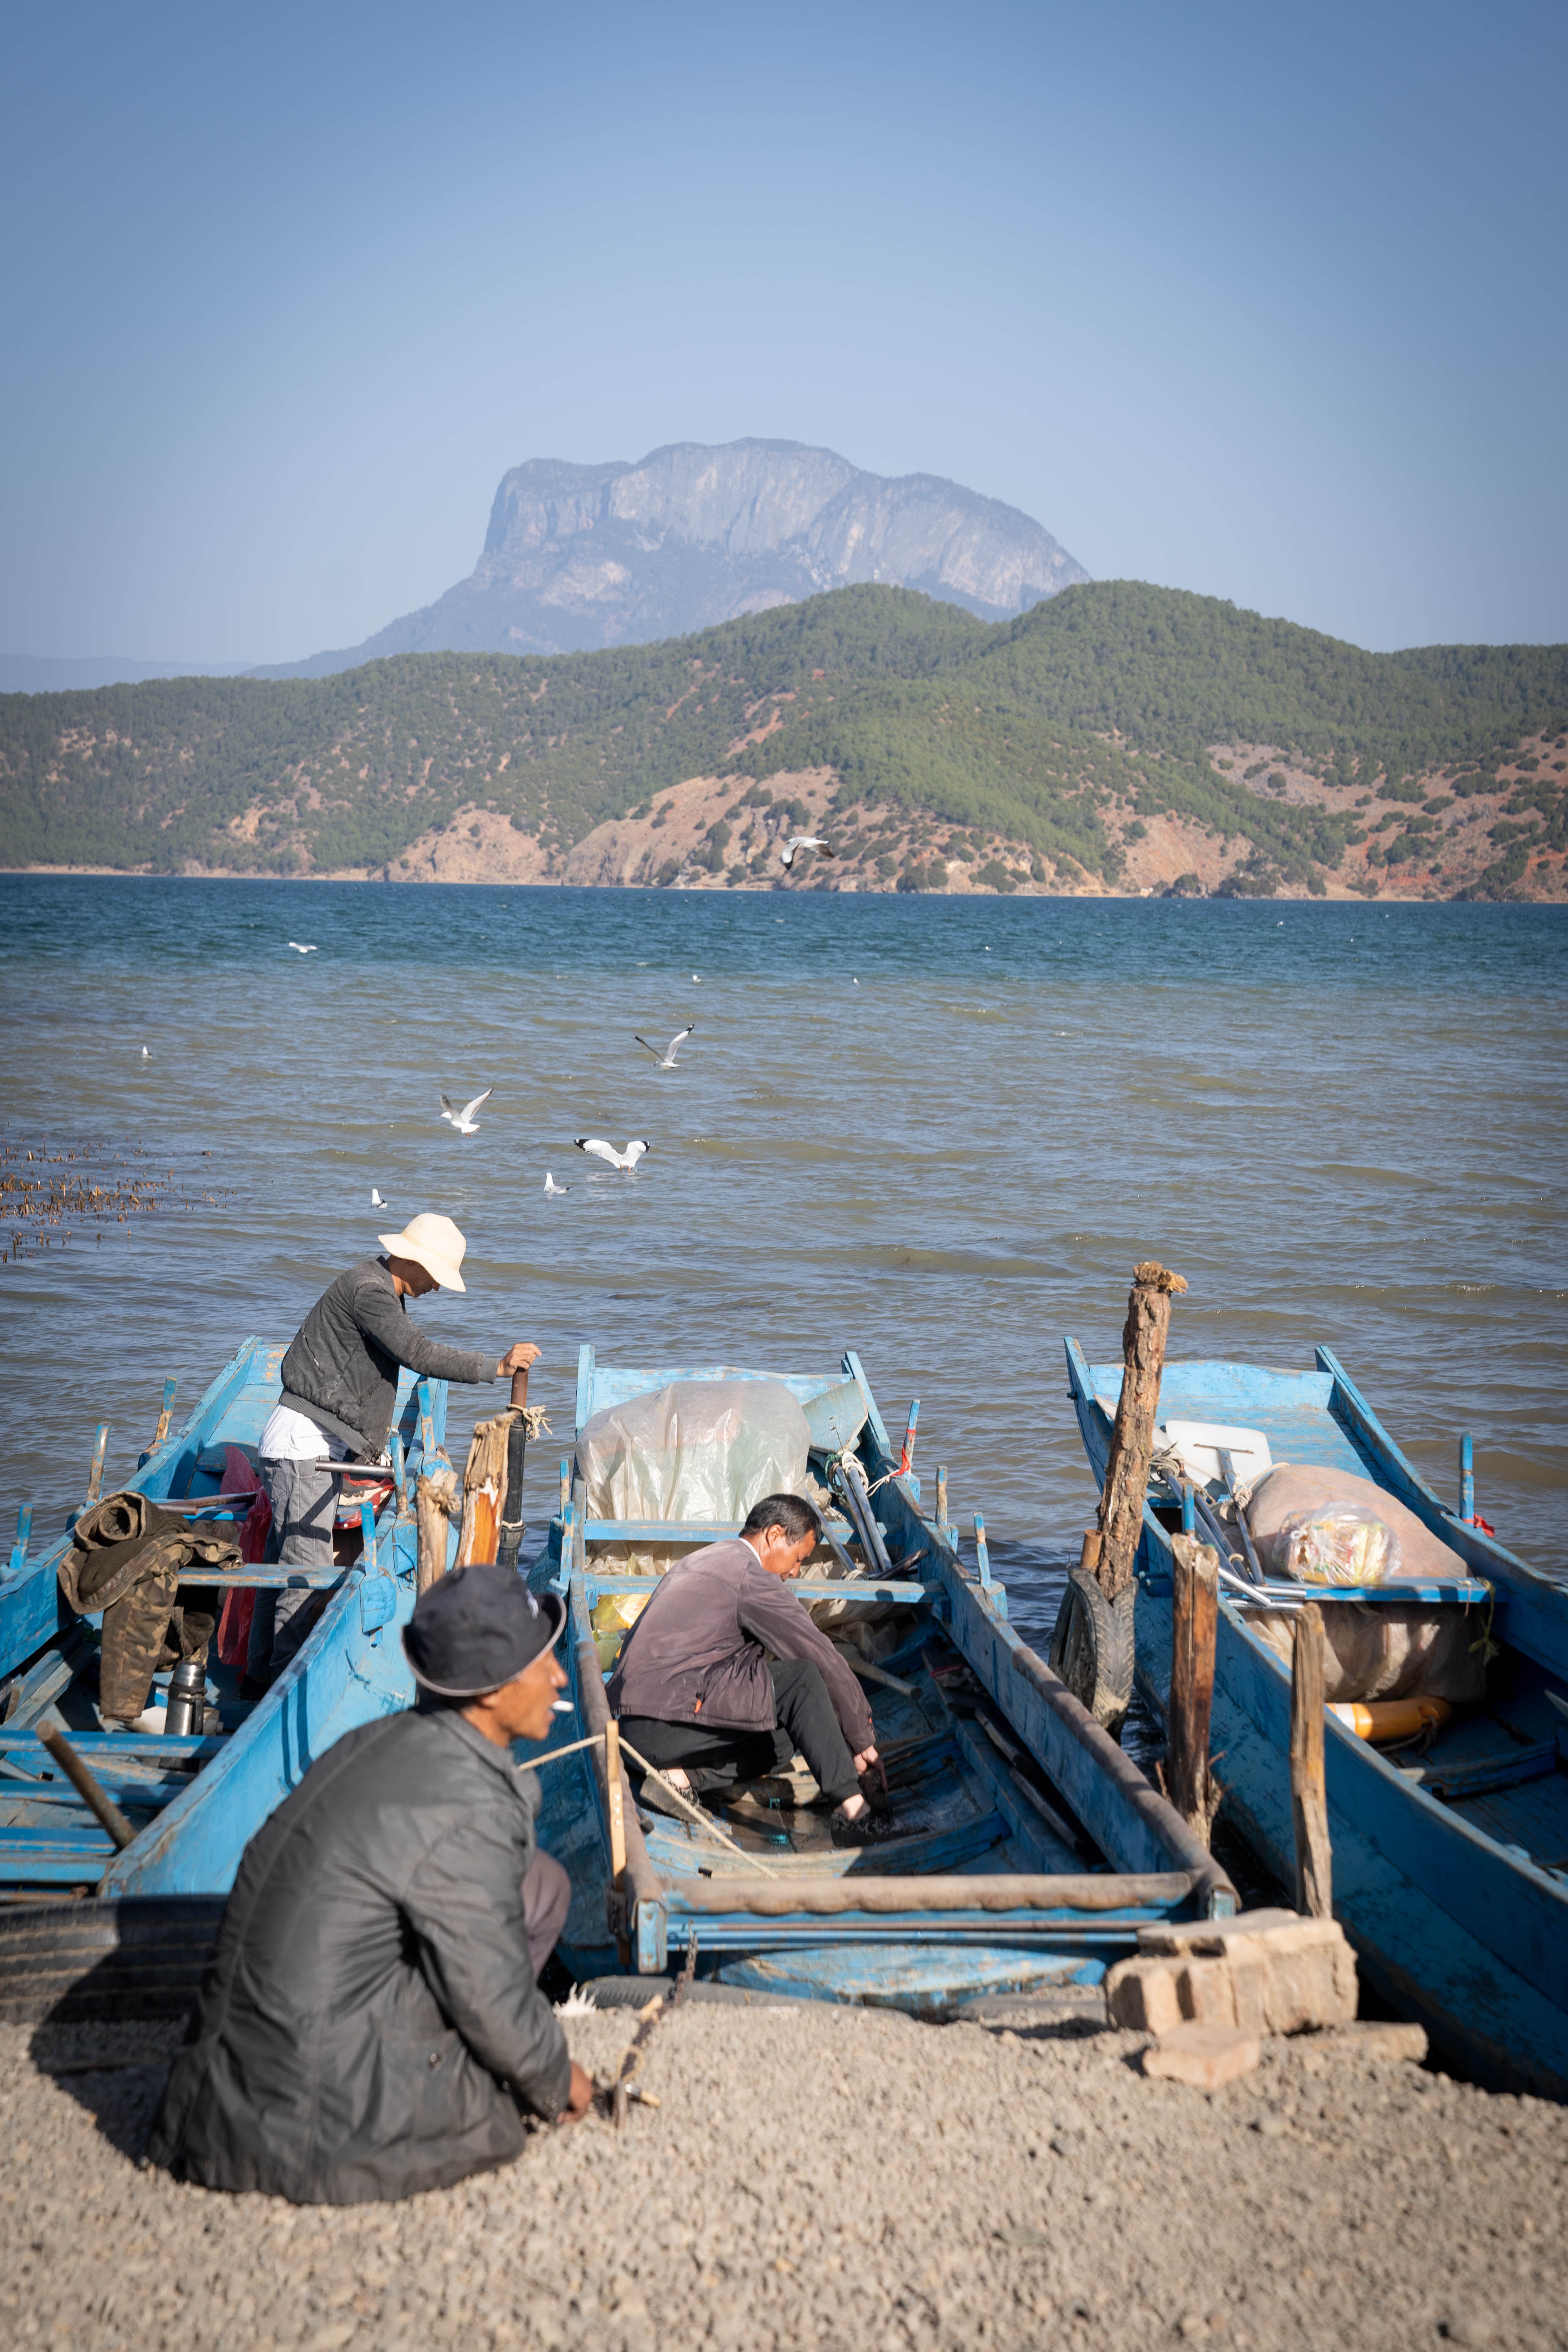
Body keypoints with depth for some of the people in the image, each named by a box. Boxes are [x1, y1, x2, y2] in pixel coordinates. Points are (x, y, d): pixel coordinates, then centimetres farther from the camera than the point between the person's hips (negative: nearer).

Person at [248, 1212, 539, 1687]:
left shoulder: (380, 1289, 17)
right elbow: (420, 1355, -23)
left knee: (284, 1563, 13)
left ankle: (261, 1674, 19)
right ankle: (284, 1680, -6)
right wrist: (497, 1366, -19)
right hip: (302, 1445, -11)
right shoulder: (368, 1290, -17)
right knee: (306, 1566, -10)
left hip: (317, 1448, 11)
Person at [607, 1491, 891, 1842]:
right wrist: (862, 1738, 3)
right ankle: (850, 1809, -13)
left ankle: (681, 1777, -1)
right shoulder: (750, 1574, -7)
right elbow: (823, 1658, -7)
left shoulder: (701, 1561, 23)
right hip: (667, 1725, -10)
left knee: (780, 1742, 16)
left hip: (633, 1728, 10)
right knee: (803, 1677, -9)